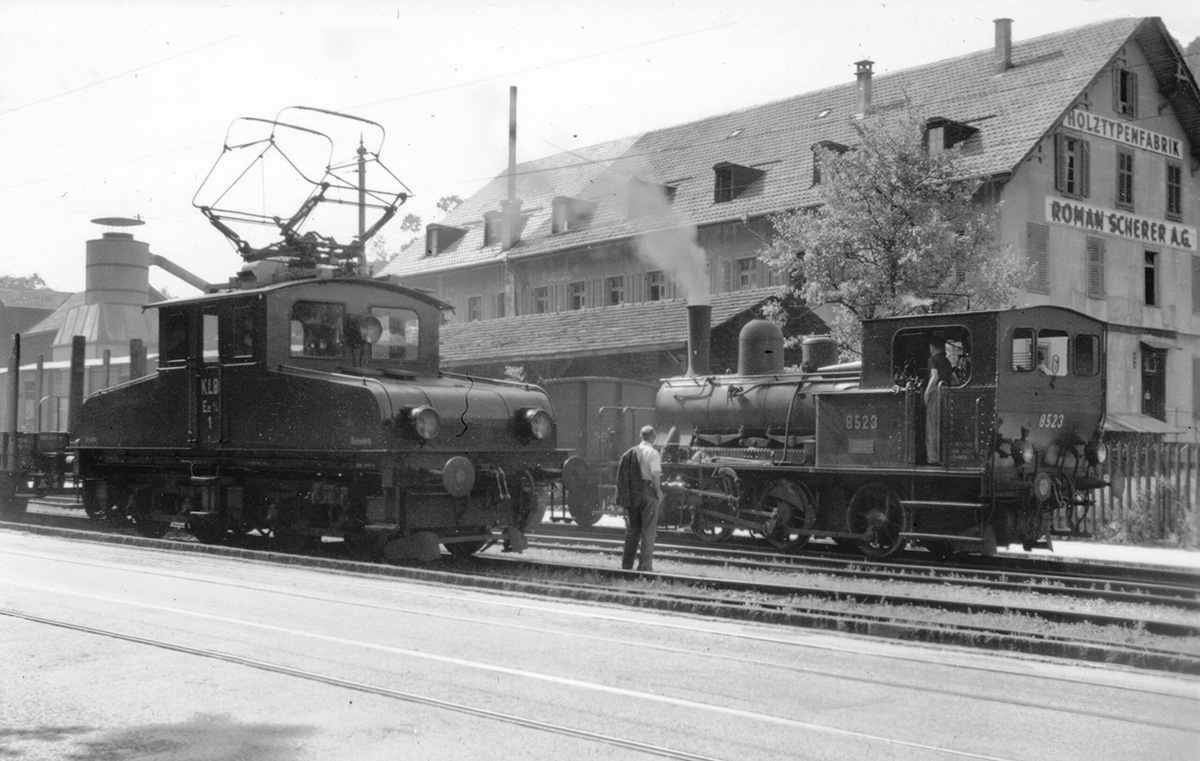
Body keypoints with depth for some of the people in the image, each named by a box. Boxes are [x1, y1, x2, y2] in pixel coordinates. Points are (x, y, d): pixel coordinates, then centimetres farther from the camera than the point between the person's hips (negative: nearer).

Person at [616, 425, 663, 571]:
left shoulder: (630, 452, 8)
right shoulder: (652, 453, -10)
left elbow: (623, 475, 8)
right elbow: (655, 474, -20)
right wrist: (659, 491, -10)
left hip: (632, 494, 6)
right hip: (648, 492, -6)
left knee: (632, 529, 14)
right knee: (648, 529, 1)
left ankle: (627, 563, 18)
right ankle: (645, 564, 0)